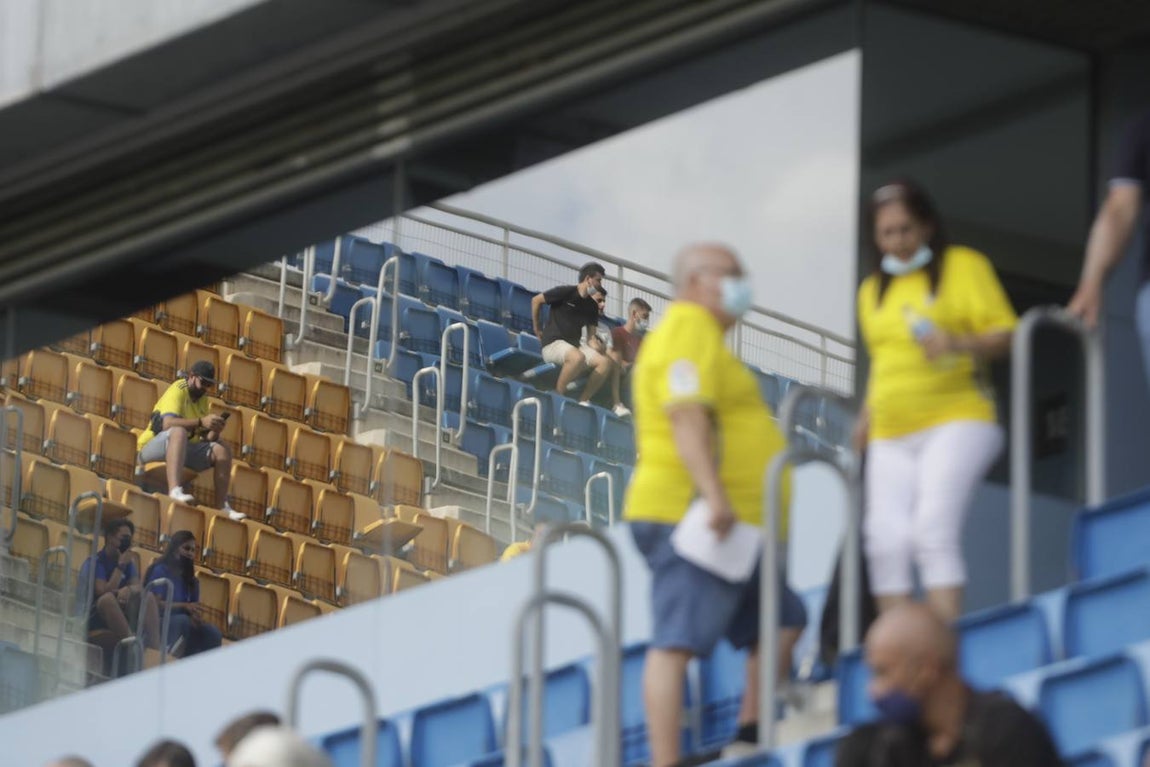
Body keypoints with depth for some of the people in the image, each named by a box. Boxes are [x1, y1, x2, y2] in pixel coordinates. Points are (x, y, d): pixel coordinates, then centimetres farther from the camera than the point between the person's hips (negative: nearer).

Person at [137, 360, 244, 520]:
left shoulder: (202, 398, 13)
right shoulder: (177, 391, -11)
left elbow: (206, 437, 8)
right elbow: (167, 424, -29)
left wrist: (214, 431, -15)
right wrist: (200, 422, -35)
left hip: (185, 449, 8)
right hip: (152, 449, -8)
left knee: (221, 450, -9)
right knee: (179, 432, -38)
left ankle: (223, 506, -13)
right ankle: (174, 490, -57)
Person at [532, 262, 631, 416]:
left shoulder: (592, 306, 15)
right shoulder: (565, 292, -4)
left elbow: (591, 335, 17)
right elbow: (536, 300, 3)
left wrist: (595, 349, -2)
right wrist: (537, 329, 7)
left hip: (576, 344, 7)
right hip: (553, 344, -7)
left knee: (605, 361, -16)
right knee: (577, 357, -39)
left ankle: (583, 400, -13)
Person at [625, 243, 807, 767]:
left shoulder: (701, 336, 24)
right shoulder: (690, 332, -9)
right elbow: (685, 415, -23)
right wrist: (714, 494, -33)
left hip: (729, 527, 11)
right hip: (691, 520, -11)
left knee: (781, 622, 16)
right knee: (677, 641, -16)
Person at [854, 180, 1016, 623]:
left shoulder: (963, 266, 4)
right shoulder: (873, 291, 21)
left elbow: (1004, 334, -3)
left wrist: (959, 344, -22)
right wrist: (867, 417, 18)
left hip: (955, 420, -6)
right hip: (891, 436, 6)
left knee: (934, 529, -21)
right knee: (886, 542, -7)